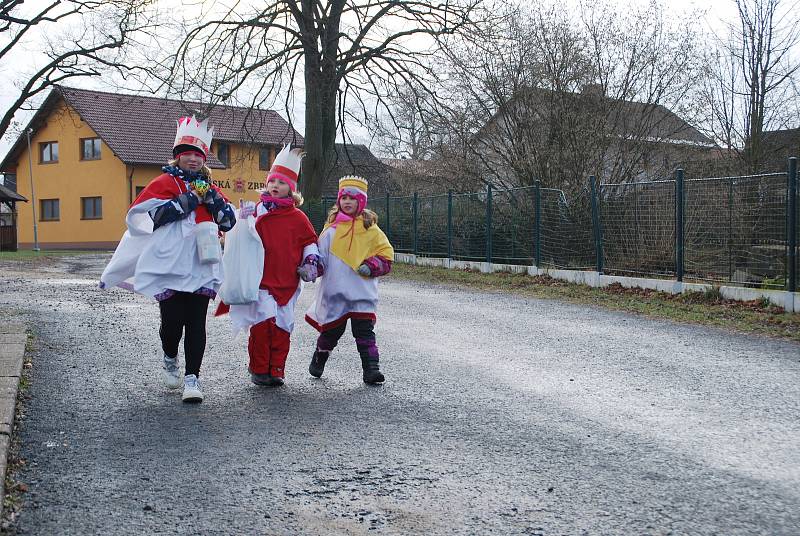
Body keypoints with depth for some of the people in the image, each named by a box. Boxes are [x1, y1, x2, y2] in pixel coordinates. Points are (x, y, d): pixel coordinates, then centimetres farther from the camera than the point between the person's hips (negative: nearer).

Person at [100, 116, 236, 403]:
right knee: (173, 319, -4)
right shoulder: (164, 182, 2)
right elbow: (147, 214, -15)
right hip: (169, 264, -4)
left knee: (196, 321, -1)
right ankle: (170, 360, 26)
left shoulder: (207, 187, 18)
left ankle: (192, 377, 4)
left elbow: (229, 221, 12)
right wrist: (188, 200, -14)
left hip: (201, 266, 4)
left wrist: (211, 198, -3)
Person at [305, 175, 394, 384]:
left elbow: (386, 254, 4)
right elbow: (320, 254, 12)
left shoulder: (370, 229, 3)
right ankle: (318, 360, 34)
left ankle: (371, 368, -3)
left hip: (362, 291, -1)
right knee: (331, 329, 12)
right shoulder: (331, 228, 6)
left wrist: (370, 267, -11)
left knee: (364, 330, -5)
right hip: (334, 290, 1)